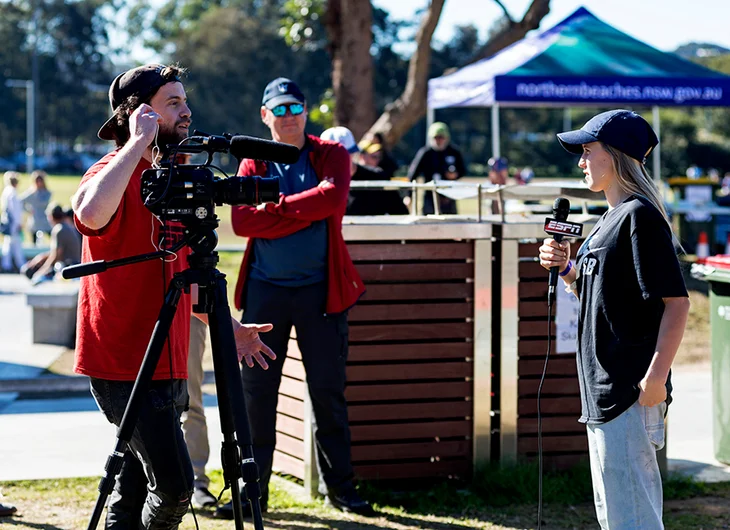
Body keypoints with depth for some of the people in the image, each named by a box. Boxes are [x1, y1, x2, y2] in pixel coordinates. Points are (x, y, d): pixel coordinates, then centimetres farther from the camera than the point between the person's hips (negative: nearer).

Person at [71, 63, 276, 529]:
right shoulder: (114, 175, -11)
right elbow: (91, 214, -38)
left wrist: (228, 327, 19)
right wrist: (137, 142, -27)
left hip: (165, 365, 9)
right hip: (125, 365, -9)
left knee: (135, 492, 11)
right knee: (174, 485, -11)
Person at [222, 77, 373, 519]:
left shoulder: (332, 155, 4)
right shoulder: (253, 162, 7)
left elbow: (332, 199, -17)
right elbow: (242, 220, -9)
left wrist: (277, 207, -12)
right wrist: (305, 212, -14)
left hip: (319, 289, -1)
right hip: (265, 288, 1)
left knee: (328, 390, 4)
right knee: (257, 391, 1)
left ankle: (339, 485, 14)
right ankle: (252, 487, 8)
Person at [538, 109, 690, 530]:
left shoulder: (640, 216, -14)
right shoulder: (610, 220, 16)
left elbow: (677, 301, -20)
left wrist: (656, 377, -25)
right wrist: (566, 269, 7)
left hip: (632, 394, -11)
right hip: (604, 395, 11)